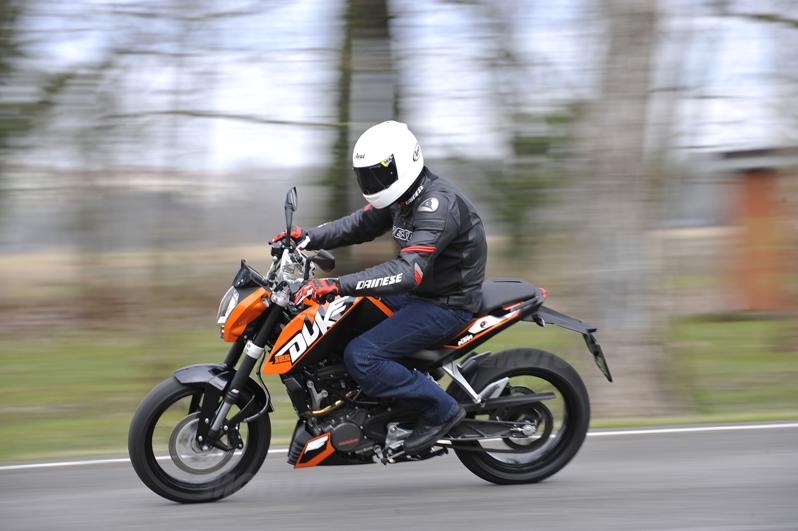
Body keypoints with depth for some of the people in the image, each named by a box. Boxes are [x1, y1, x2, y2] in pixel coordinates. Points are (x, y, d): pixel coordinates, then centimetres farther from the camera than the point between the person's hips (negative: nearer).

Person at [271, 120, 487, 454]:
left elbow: (409, 272, -38)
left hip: (448, 306, -10)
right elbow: (361, 224, 15)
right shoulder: (404, 195, 3)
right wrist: (308, 238, -1)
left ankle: (441, 410, -10)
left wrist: (338, 285, -45)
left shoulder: (437, 206, -28)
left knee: (361, 356, -21)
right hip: (419, 293, 10)